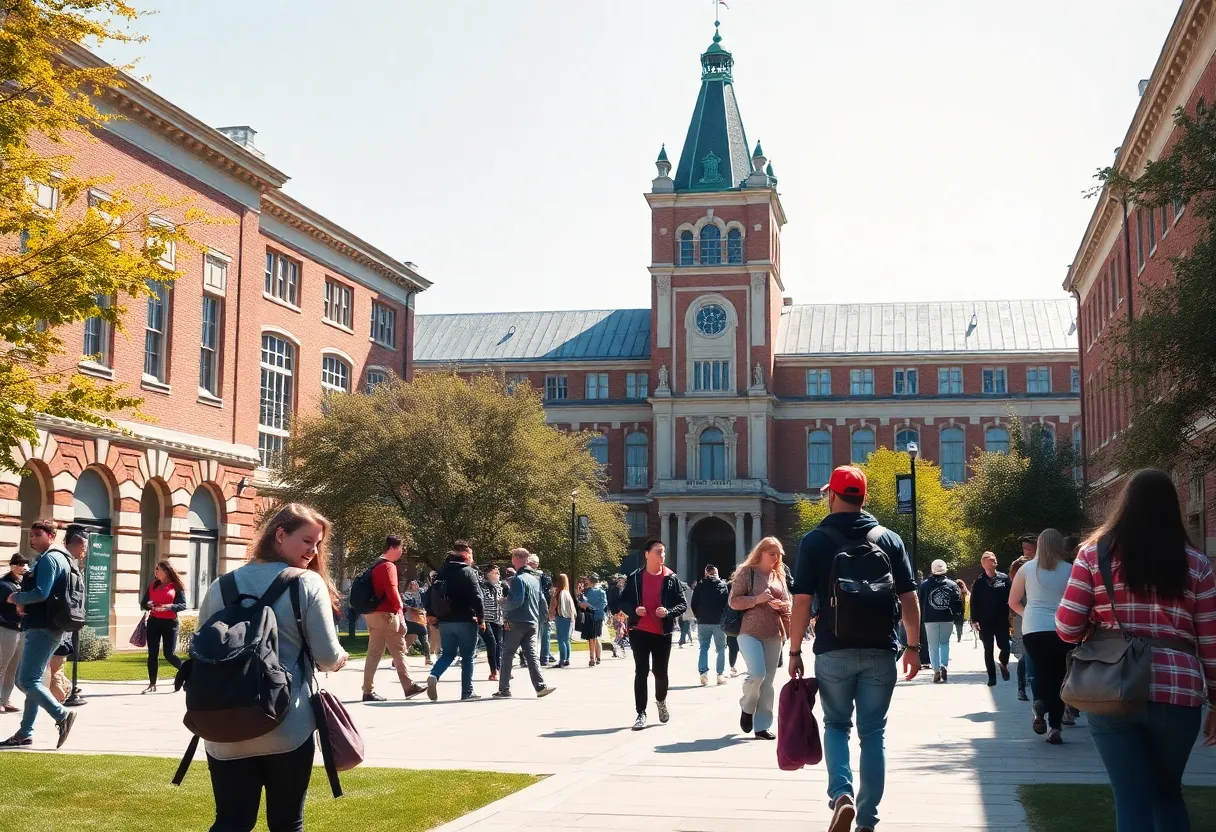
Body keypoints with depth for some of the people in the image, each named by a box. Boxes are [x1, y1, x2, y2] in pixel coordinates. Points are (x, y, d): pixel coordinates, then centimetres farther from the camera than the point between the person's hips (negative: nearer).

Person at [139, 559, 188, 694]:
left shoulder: (176, 587, -1)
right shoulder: (152, 586, 11)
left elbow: (183, 605, -6)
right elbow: (143, 603, 13)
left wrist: (169, 607, -22)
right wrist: (148, 605, -10)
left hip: (170, 623, -4)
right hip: (153, 621, 4)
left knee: (169, 654, -7)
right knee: (152, 653, 0)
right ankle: (152, 684, 7)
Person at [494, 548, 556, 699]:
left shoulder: (518, 579, -12)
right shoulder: (535, 579, 14)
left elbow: (517, 601, -20)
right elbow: (542, 602, 18)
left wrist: (504, 604, -4)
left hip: (517, 623, -7)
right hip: (532, 623, 7)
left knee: (507, 656, 3)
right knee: (531, 655, 4)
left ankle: (504, 689, 5)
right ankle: (540, 686, -10)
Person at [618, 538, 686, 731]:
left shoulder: (671, 578, 1)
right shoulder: (634, 577, 0)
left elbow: (682, 604, 2)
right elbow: (623, 601, 6)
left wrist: (668, 612, -17)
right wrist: (634, 610, -14)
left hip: (662, 633, 1)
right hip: (639, 631, -1)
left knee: (660, 671, 10)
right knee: (641, 672, -2)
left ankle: (661, 702, 38)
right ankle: (641, 713, 3)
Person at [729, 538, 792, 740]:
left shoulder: (779, 575, 14)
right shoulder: (746, 572, -2)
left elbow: (788, 603, 18)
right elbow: (733, 601, -6)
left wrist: (782, 605, -5)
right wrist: (757, 599, -19)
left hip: (774, 634, 5)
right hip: (750, 632, -5)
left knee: (768, 681, 4)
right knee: (757, 673, -19)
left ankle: (762, 725, 9)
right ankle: (746, 708, 9)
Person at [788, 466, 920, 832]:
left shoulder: (814, 541, -3)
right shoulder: (889, 539, 4)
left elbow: (802, 601, -7)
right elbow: (909, 597, 2)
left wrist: (794, 651, -1)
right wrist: (913, 646, 10)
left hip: (833, 651, -2)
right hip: (880, 651, 2)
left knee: (836, 725, 14)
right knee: (873, 732, 11)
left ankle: (841, 795, -9)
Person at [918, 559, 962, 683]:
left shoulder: (924, 585, -1)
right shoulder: (952, 585, 1)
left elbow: (919, 602, 1)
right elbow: (958, 602, -1)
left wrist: (921, 616, 12)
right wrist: (956, 614, 12)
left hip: (930, 619, -1)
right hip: (947, 619, 1)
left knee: (933, 645, 6)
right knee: (945, 643, 16)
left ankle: (936, 671, 0)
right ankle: (944, 666, -3)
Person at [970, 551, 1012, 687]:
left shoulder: (1004, 579, -1)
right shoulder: (979, 582, 0)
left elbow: (1010, 598, -2)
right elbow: (974, 602, 0)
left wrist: (1010, 615, -8)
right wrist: (974, 620, -6)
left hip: (1002, 620, -1)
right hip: (985, 621, 1)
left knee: (1005, 646, -3)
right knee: (988, 650, 6)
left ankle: (1003, 664, 29)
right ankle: (991, 676, 15)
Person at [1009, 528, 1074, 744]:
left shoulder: (1026, 569, 5)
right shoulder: (1069, 570, 1)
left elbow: (1013, 602, 10)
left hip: (1033, 629, 1)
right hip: (1062, 629, -1)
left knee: (1041, 671, 16)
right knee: (1058, 676, 9)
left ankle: (1039, 704, -14)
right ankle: (1054, 726, 3)